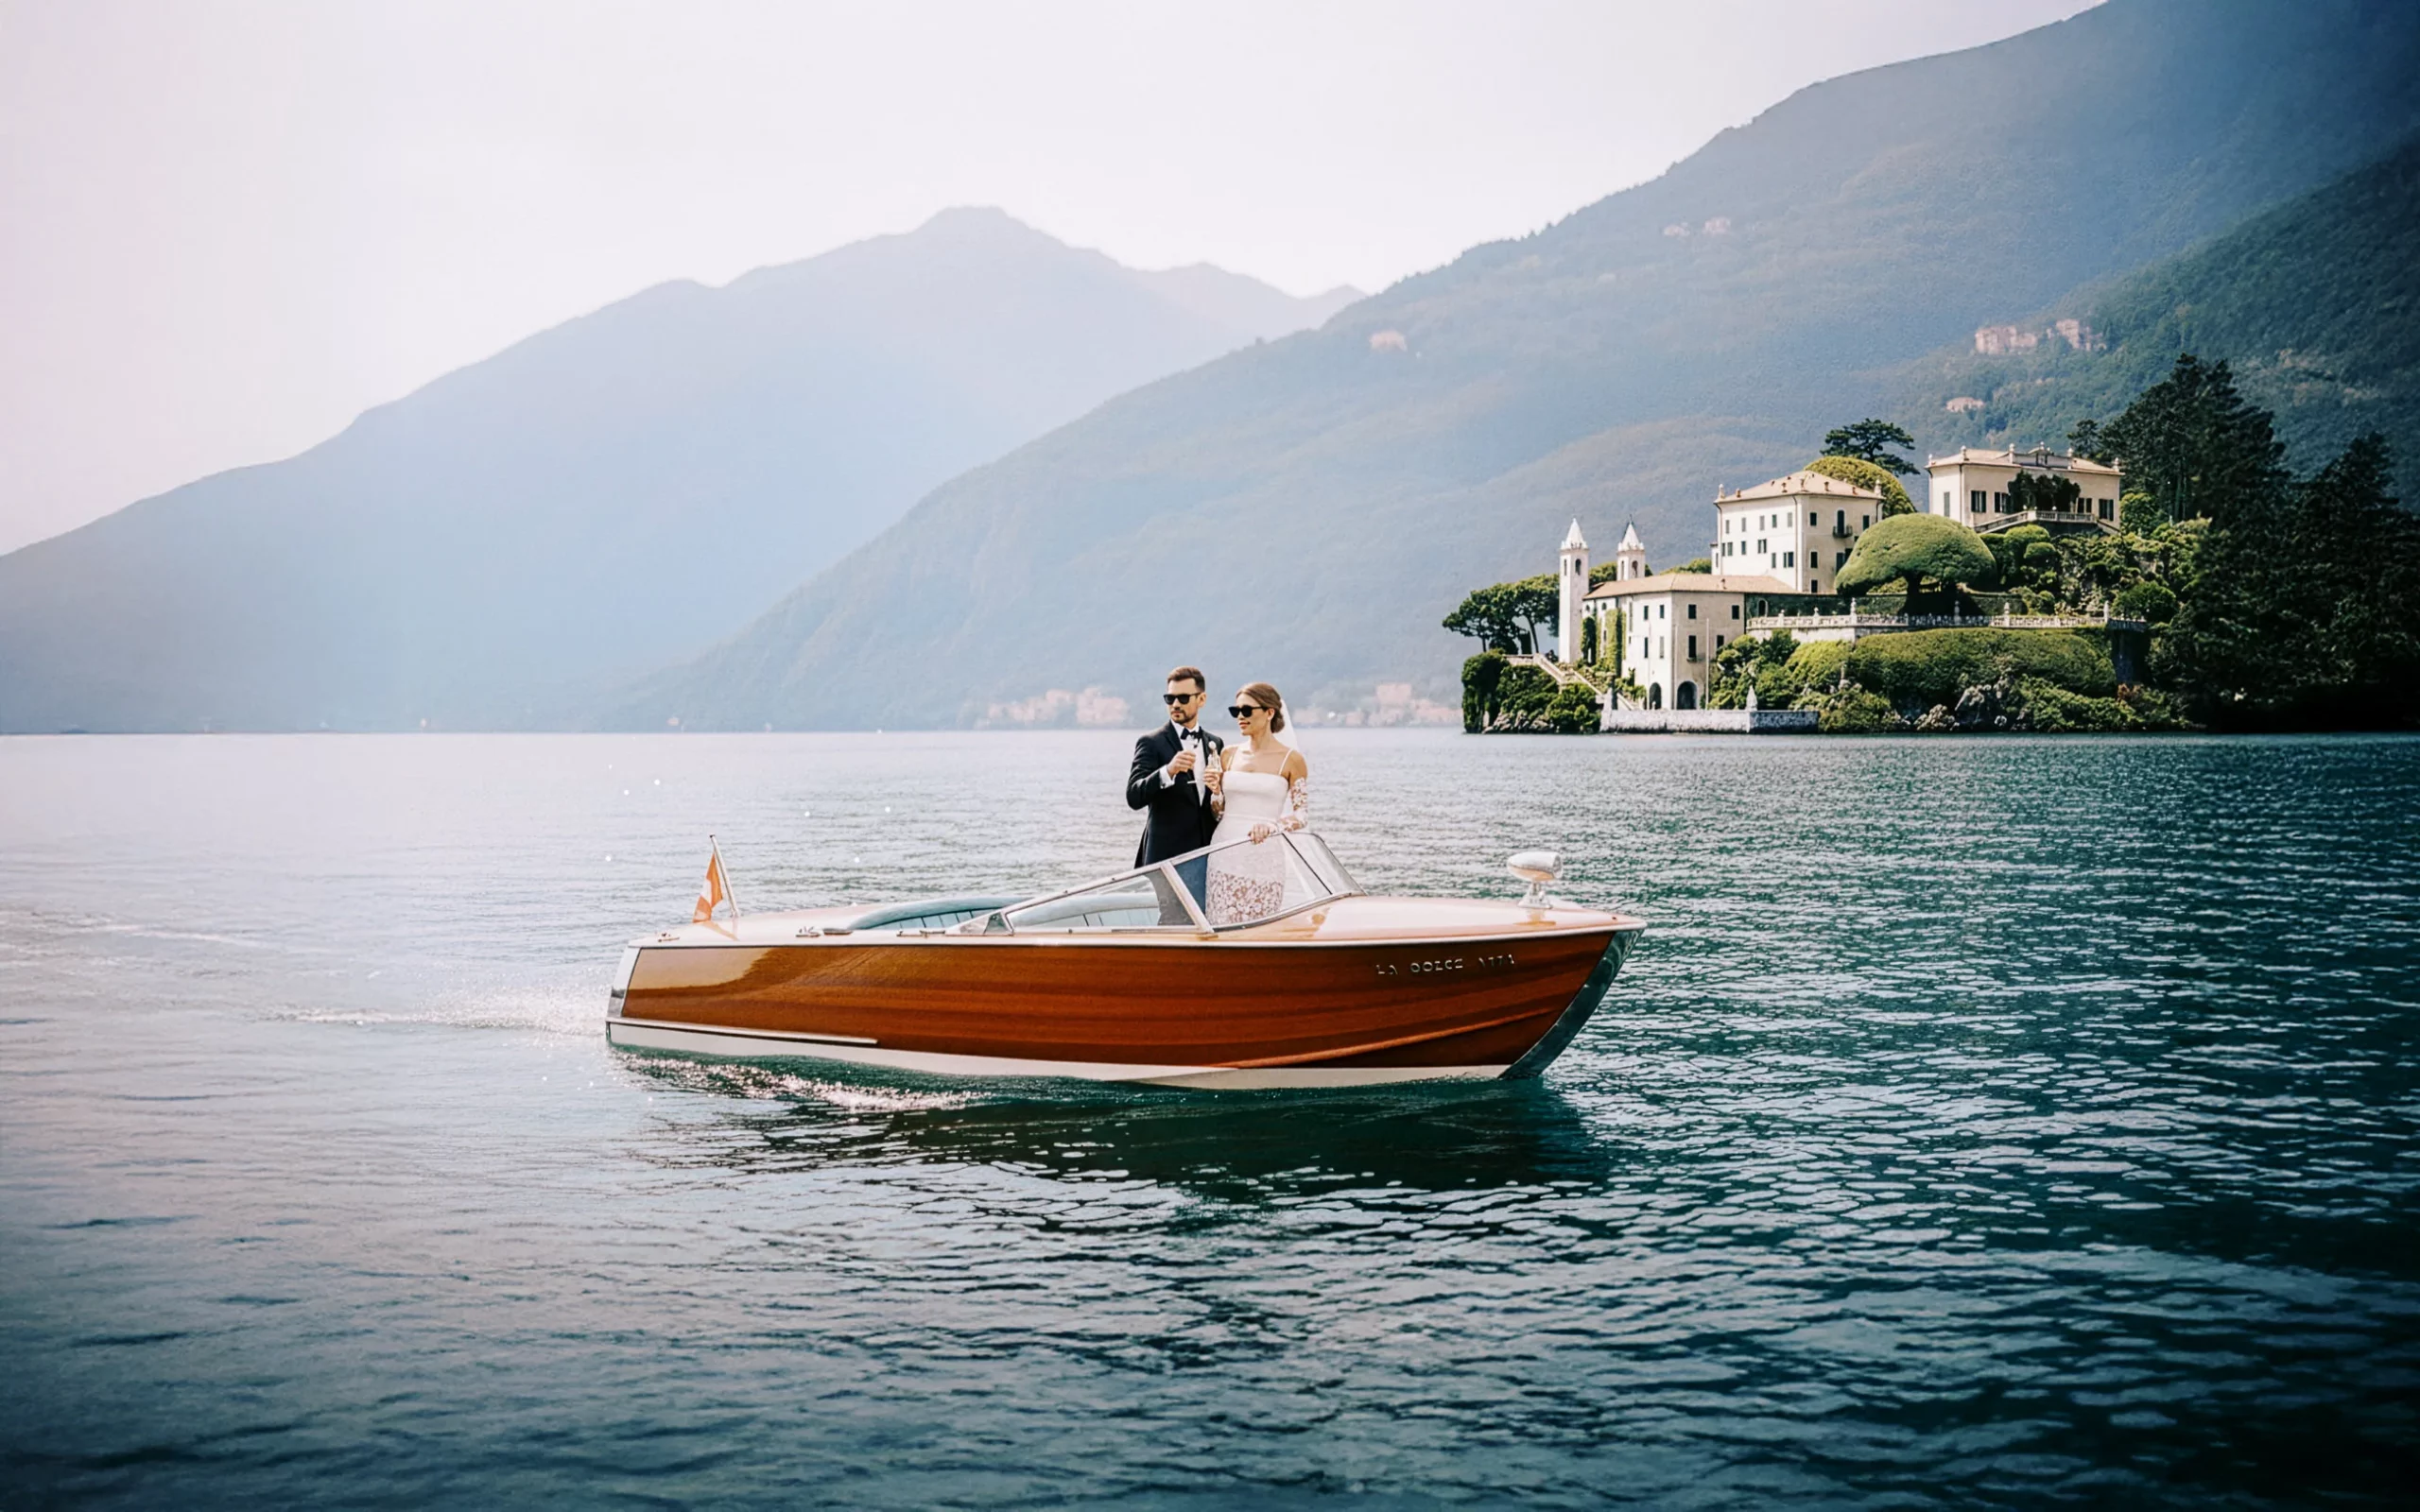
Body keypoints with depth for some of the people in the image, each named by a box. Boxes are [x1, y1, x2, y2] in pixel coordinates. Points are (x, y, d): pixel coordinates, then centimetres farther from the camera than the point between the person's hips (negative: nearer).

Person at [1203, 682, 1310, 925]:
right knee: (1222, 926, -2)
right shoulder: (1228, 754, 12)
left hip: (1265, 857, -3)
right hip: (1225, 854, 3)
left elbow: (1302, 815, -2)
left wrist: (1272, 826, -19)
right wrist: (1215, 790, -4)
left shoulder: (1291, 760, 0)